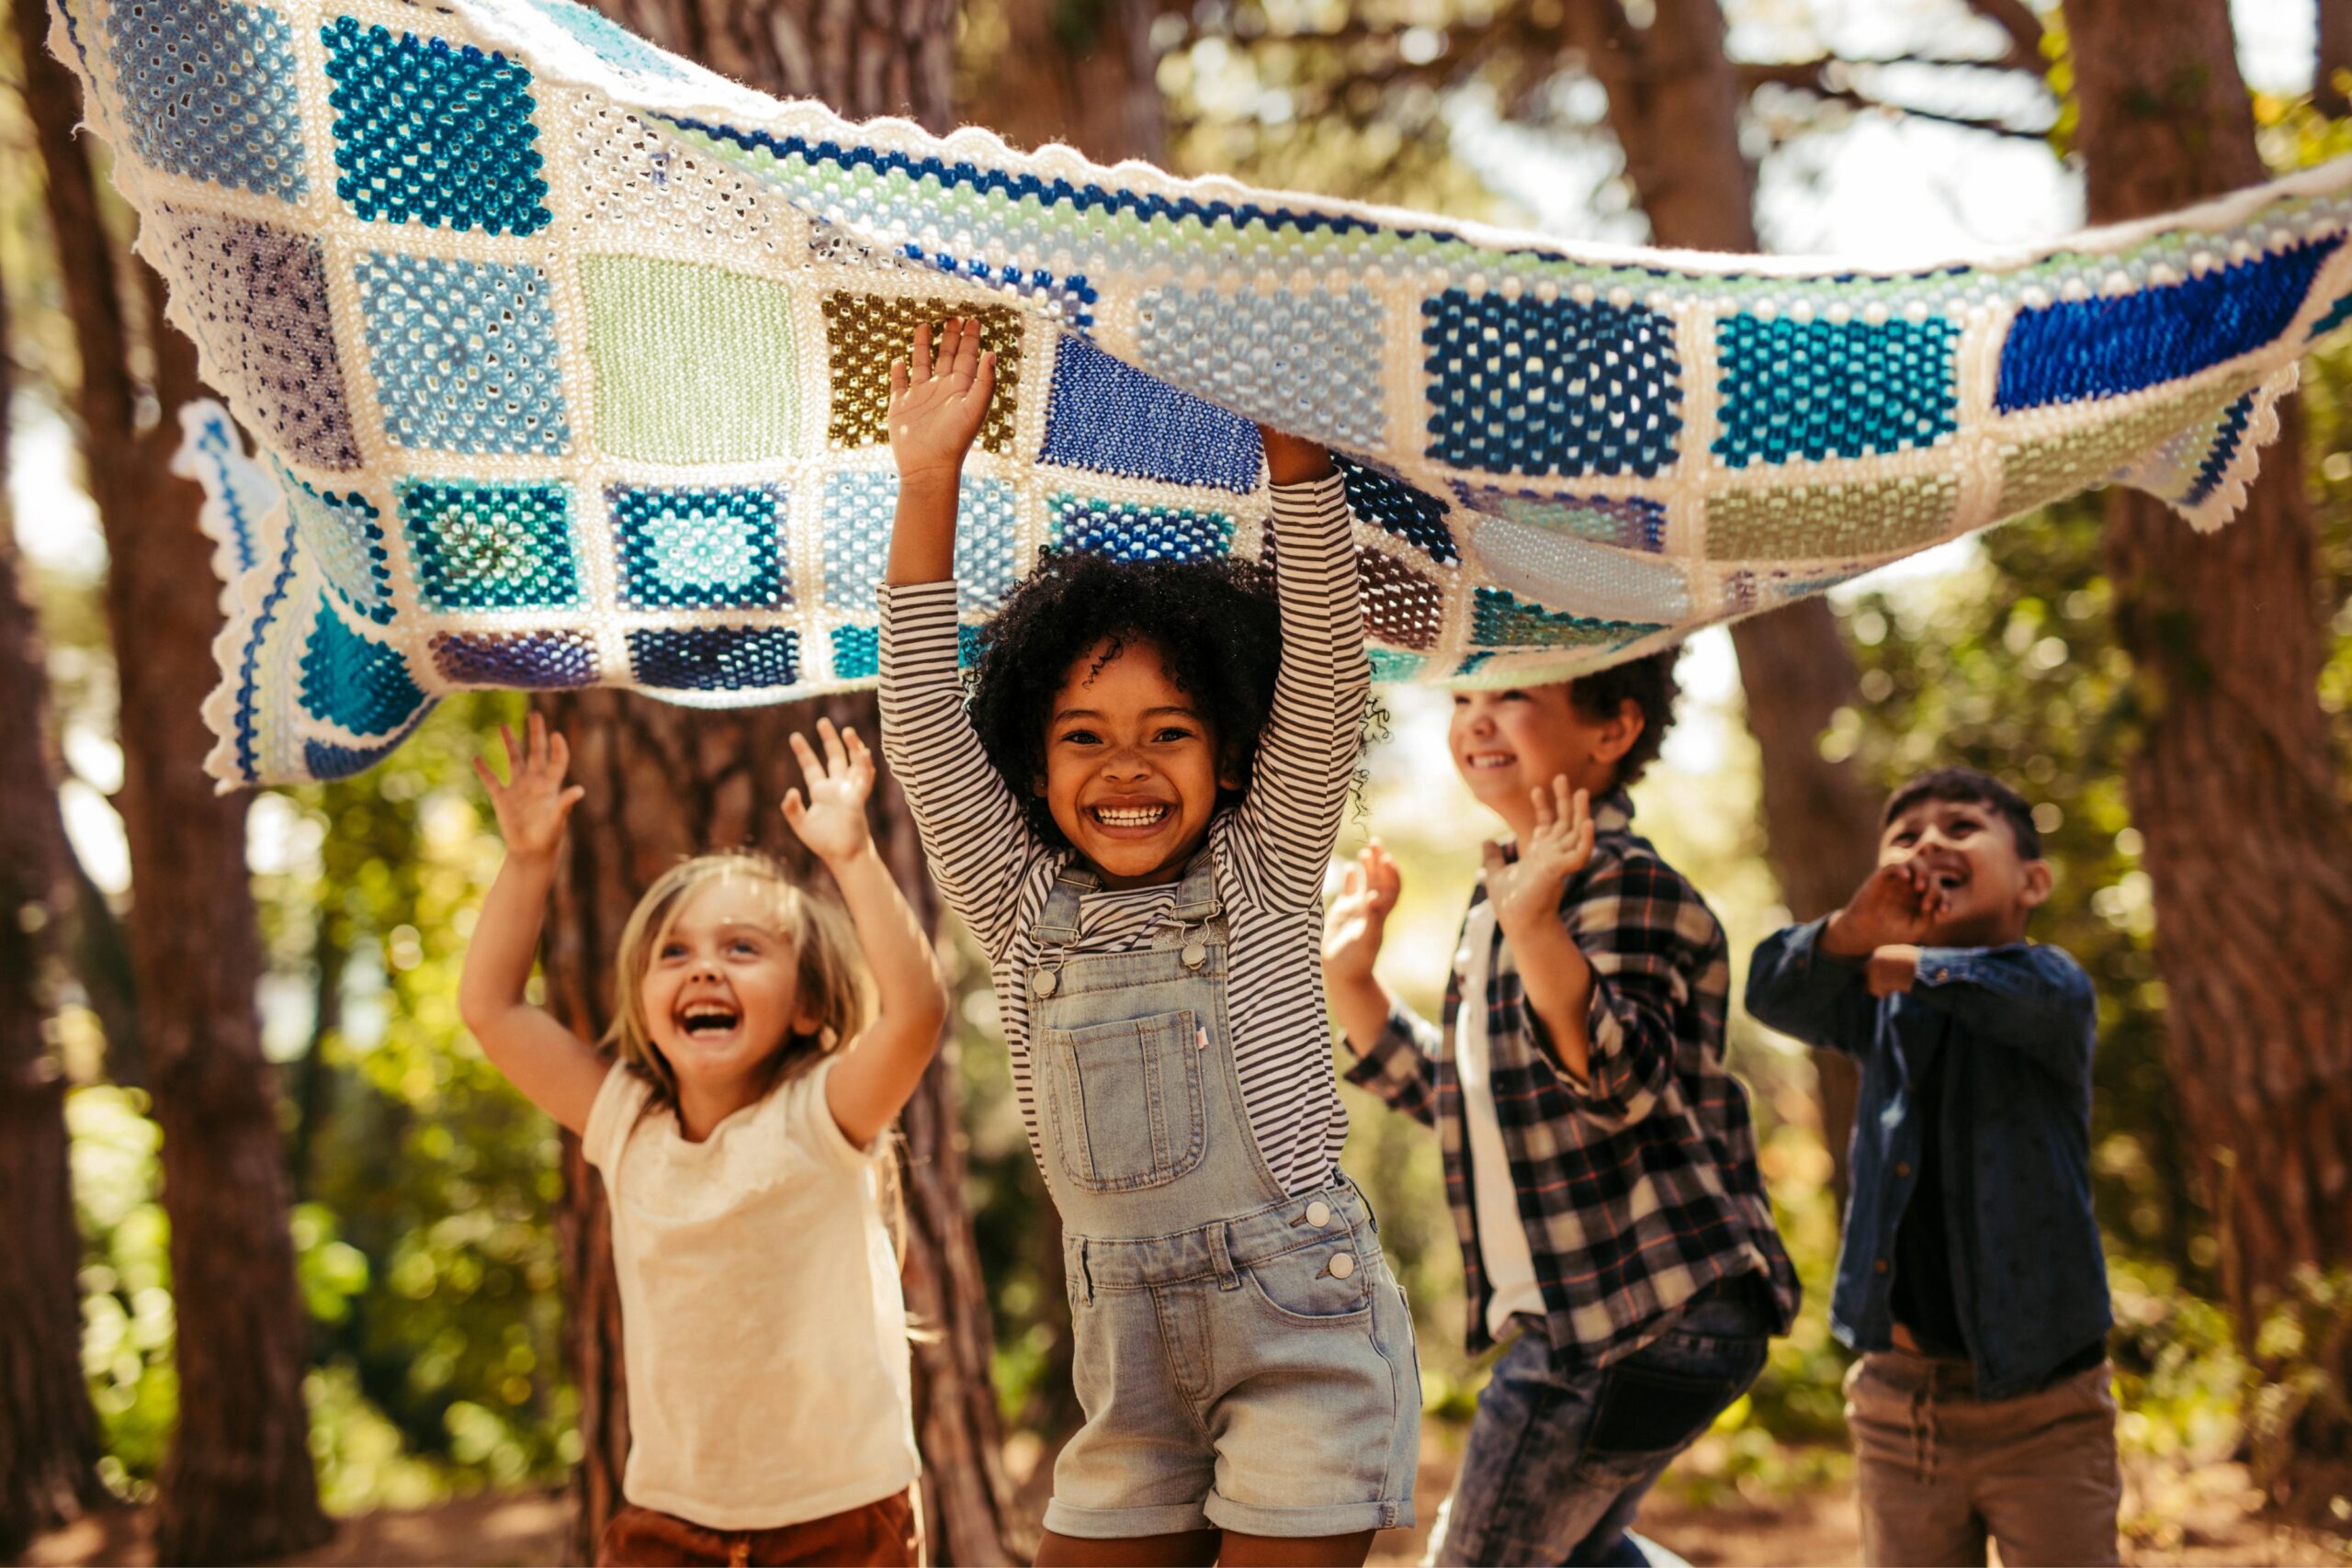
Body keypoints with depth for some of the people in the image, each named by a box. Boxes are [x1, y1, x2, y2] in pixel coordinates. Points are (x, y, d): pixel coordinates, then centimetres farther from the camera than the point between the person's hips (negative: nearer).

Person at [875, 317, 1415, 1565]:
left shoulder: (1262, 870, 2)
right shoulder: (1020, 903, 7)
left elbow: (1323, 654, -7)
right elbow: (922, 722, 0)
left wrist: (1288, 435, -15)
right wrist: (929, 479, -6)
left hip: (1300, 1319, -4)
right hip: (1126, 1346, 4)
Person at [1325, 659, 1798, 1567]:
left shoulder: (1623, 885, -16)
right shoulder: (1501, 894, 13)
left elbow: (1621, 1081, -32)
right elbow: (1455, 1097, 21)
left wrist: (1534, 928, -45)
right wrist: (1348, 978, 11)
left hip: (1648, 1316, -10)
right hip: (1572, 1315, 10)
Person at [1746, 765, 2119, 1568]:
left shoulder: (2054, 984, -3)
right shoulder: (1881, 1005, 9)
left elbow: (2037, 995, -28)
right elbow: (1776, 995, -10)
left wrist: (1913, 965, -13)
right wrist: (1853, 931, -30)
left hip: (2041, 1399, -4)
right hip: (1898, 1399, 4)